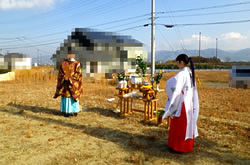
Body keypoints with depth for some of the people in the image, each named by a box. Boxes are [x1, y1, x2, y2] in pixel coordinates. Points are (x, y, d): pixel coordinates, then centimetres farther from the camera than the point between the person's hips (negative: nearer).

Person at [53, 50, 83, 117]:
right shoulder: (77, 64, -7)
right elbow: (79, 75, -6)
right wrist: (79, 83, -5)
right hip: (74, 84, 0)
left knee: (66, 97, 8)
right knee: (73, 97, 9)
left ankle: (66, 112, 13)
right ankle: (74, 111, 15)